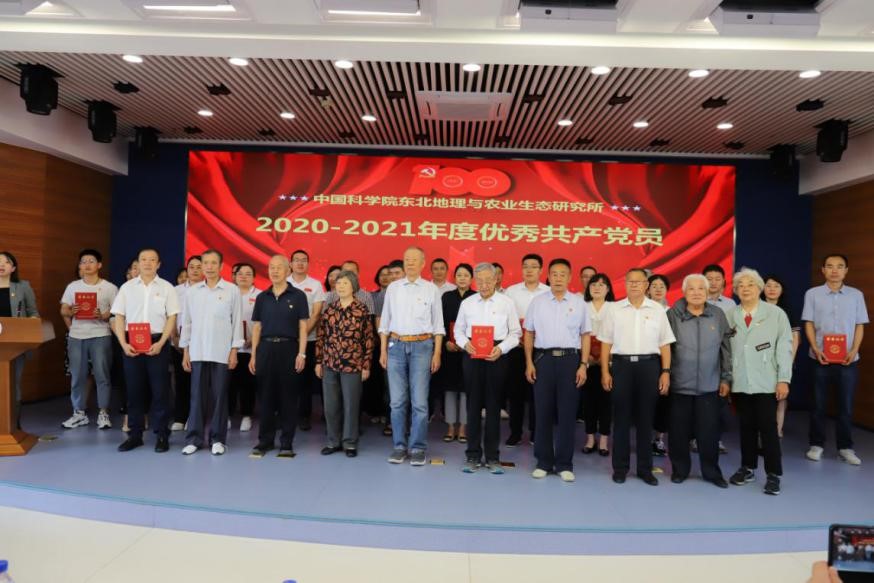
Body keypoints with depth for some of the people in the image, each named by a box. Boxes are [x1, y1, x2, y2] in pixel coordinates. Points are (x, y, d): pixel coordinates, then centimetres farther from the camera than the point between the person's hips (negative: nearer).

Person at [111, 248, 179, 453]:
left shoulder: (166, 288, 2)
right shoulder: (127, 287, 7)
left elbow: (172, 318, -1)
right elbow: (119, 317, 6)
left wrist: (160, 343, -12)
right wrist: (123, 344, -6)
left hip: (158, 343, -2)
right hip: (132, 343, 2)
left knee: (159, 390, 1)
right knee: (134, 390, 7)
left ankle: (162, 435, 9)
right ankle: (135, 435, 18)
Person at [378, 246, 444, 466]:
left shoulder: (431, 289, 4)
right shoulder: (393, 288, 9)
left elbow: (438, 324, 5)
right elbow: (385, 321, 11)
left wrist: (437, 353, -1)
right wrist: (383, 350, 5)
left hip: (421, 346, -2)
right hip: (396, 346, 2)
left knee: (419, 401, -2)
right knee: (397, 401, 5)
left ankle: (418, 448, 7)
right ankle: (399, 446, 14)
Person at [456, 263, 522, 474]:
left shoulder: (507, 303, 3)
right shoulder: (467, 303, 9)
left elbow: (515, 333, 2)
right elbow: (458, 330, 13)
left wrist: (500, 348, -13)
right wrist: (465, 344, -7)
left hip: (497, 356, -1)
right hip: (472, 355, 2)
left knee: (493, 405, 4)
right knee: (473, 404, 5)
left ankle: (492, 456, 14)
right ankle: (473, 455, 15)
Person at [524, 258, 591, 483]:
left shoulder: (579, 303, 6)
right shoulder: (537, 302, 6)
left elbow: (585, 336, 7)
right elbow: (529, 333, 8)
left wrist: (583, 365, -1)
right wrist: (529, 363, 1)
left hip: (570, 359, 0)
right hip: (543, 358, 0)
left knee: (567, 413, 3)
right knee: (543, 412, 5)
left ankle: (564, 464, 13)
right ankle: (543, 462, 16)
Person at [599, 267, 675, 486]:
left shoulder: (658, 310, 6)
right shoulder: (615, 310, 6)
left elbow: (665, 344, 5)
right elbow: (606, 343, 5)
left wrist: (666, 372, -2)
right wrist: (605, 372, -1)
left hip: (649, 364, 0)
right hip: (621, 364, 0)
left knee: (645, 418, 6)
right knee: (621, 417, 4)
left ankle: (645, 468, 17)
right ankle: (620, 467, 14)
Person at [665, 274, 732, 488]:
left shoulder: (718, 315, 2)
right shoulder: (673, 315, -4)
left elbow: (726, 349, 6)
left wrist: (726, 378, 5)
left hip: (709, 385, 1)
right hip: (679, 384, -1)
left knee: (709, 431, 6)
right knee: (679, 430, 7)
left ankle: (711, 471, 21)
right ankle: (680, 469, 23)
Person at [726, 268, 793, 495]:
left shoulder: (776, 314, 0)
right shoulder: (731, 316, 5)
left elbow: (784, 348, -3)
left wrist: (784, 379, -8)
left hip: (766, 382, -2)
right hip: (739, 383, 2)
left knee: (768, 427, 1)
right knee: (746, 427, 11)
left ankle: (773, 474, 11)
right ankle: (747, 468, 24)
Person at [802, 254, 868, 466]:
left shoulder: (856, 295, 5)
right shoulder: (813, 294, 1)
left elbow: (860, 326, 6)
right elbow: (808, 324, 2)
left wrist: (854, 351, -7)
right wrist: (816, 349, -10)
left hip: (848, 359, 1)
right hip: (821, 358, -1)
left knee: (846, 405, 6)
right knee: (818, 403, 6)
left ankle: (845, 447, 18)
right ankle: (816, 444, 17)